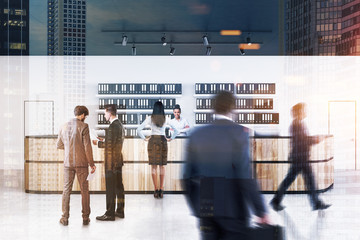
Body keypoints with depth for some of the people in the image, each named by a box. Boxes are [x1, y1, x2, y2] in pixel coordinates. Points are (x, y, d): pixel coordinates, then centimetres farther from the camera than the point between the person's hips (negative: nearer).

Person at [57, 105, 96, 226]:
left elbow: (58, 145, 13)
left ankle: (65, 218, 11)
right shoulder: (83, 126, -9)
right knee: (84, 190, 7)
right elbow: (87, 147, -11)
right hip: (81, 163, -3)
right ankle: (85, 218, 13)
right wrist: (92, 164, -4)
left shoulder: (64, 126, 5)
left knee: (66, 190, 9)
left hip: (68, 163, 3)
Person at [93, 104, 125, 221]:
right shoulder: (120, 125, 13)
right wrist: (103, 141, 16)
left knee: (110, 188, -4)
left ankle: (110, 214, 1)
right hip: (118, 160, 10)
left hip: (112, 162, -10)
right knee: (118, 186, 14)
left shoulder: (113, 126, -18)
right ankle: (120, 211, 22)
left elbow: (110, 144, -21)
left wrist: (98, 143, -6)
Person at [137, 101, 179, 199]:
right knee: (162, 166, 8)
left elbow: (139, 129, -7)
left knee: (154, 167, 6)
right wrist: (170, 139, 10)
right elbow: (176, 130, 0)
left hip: (153, 141, -1)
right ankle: (161, 190, 5)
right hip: (163, 141, 1)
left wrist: (144, 138, 5)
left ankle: (156, 190, 4)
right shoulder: (166, 119, 0)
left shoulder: (150, 118, -2)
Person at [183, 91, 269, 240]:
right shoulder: (239, 132, -10)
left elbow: (188, 177, 6)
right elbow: (245, 176, -17)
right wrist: (261, 212, -12)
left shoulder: (197, 134, 4)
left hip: (206, 208, 5)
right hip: (233, 208, -4)